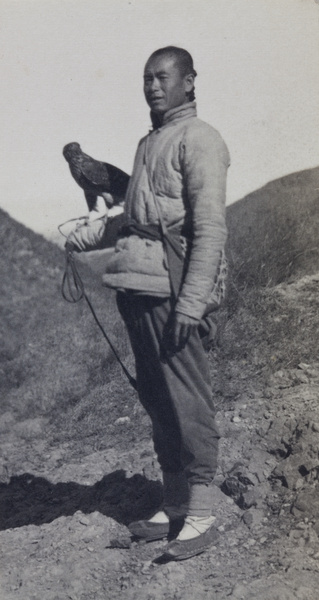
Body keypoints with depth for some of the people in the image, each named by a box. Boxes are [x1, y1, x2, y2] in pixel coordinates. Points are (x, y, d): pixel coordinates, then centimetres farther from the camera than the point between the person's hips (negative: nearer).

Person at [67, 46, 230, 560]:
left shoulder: (198, 140, -6)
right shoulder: (148, 144, 21)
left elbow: (210, 228, -15)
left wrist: (190, 302, -21)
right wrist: (95, 232, 14)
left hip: (174, 291, -9)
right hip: (140, 289, 9)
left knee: (188, 403, -4)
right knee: (157, 402, 12)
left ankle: (201, 518, 5)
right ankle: (174, 508, 23)